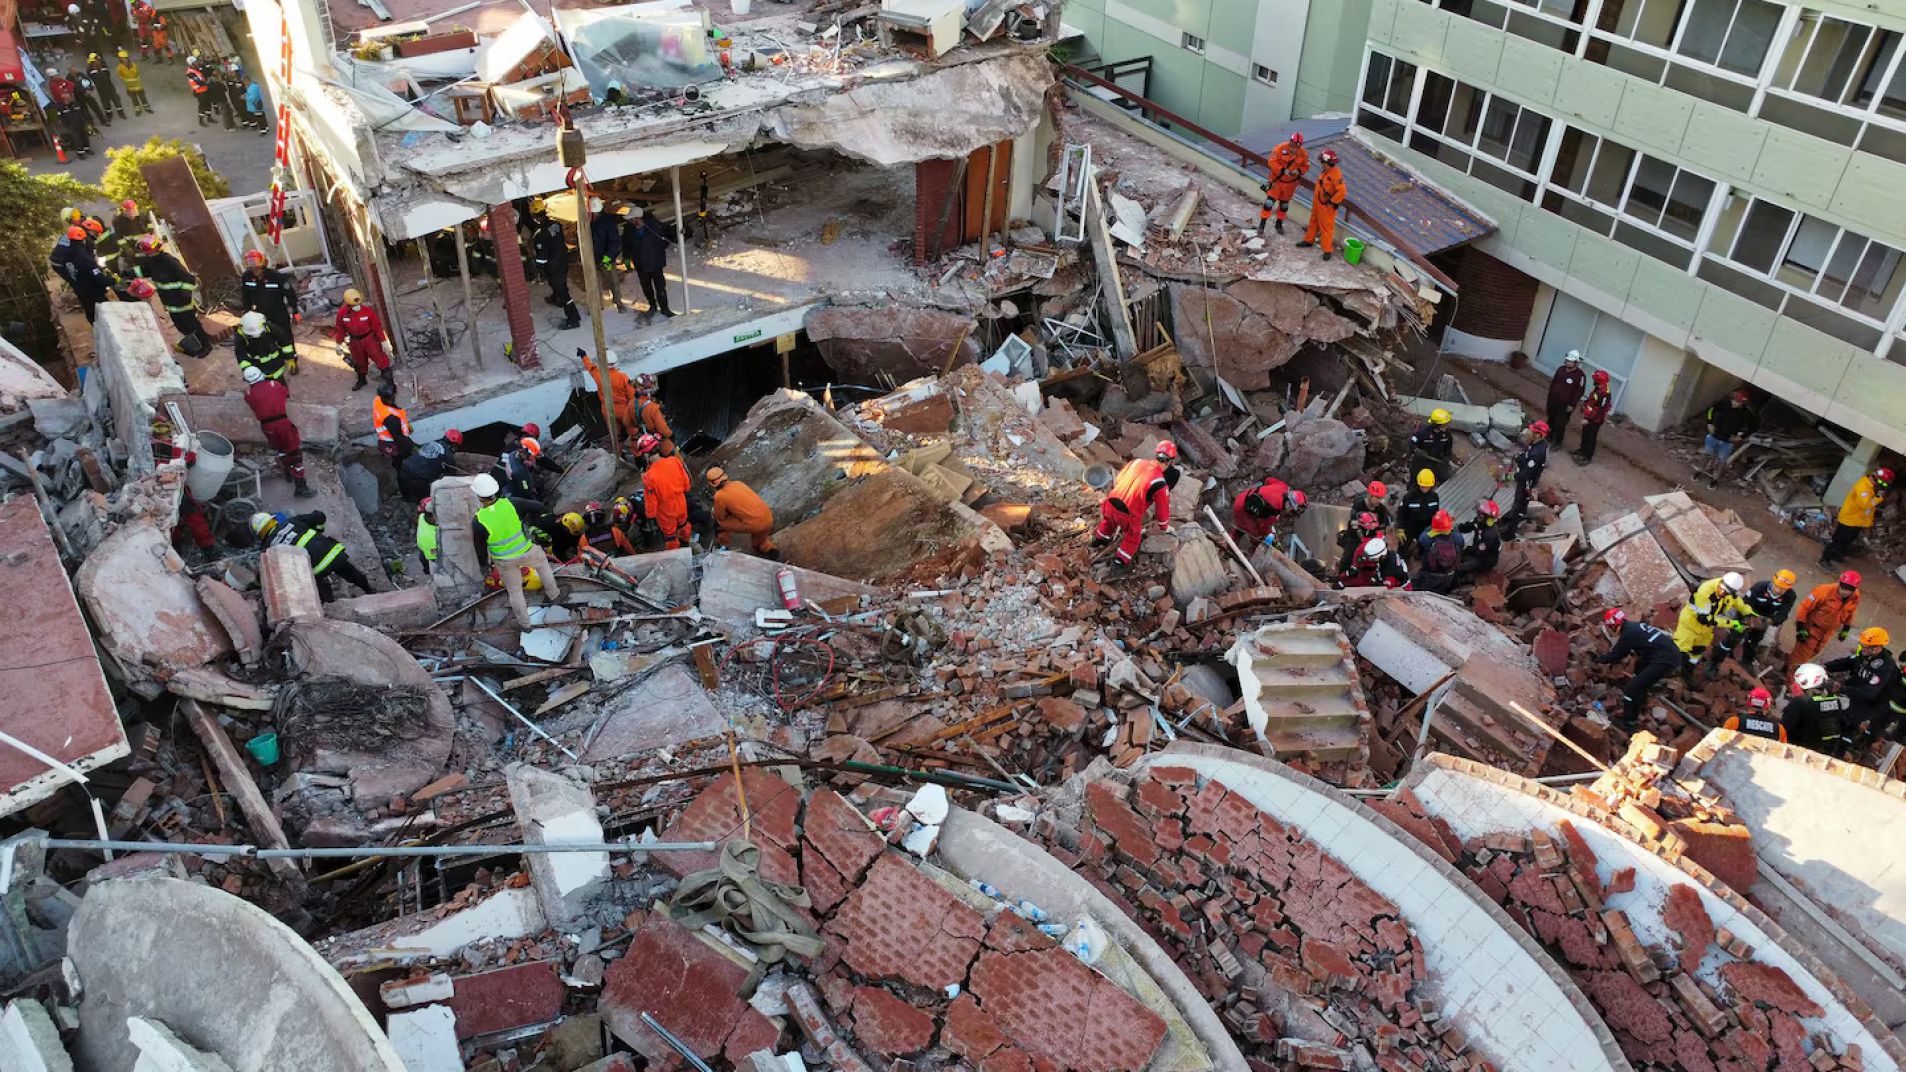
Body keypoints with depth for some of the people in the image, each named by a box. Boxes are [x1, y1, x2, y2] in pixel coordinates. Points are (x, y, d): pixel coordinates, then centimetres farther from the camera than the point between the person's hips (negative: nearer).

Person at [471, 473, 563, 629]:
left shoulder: (478, 522, -24)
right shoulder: (510, 504, -22)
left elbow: (480, 547, -10)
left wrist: (483, 563, 10)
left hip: (504, 561, -1)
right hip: (525, 552, 1)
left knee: (514, 591, 21)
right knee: (541, 561, 35)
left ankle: (524, 623, 36)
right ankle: (553, 594, 48)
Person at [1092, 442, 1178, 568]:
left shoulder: (1136, 462, 4)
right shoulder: (1160, 483, -10)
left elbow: (1117, 480, 18)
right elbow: (1163, 508, 3)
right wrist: (1164, 527, 22)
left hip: (1110, 504, 5)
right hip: (1128, 516, -5)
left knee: (1109, 519, 39)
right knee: (1134, 535, 26)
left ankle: (1100, 539, 58)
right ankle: (1121, 561, 23)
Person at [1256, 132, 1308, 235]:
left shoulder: (1303, 154, -8)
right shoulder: (1281, 148, -20)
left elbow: (1306, 166, 0)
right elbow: (1272, 162, -20)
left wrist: (1299, 171, -21)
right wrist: (1283, 170, -28)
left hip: (1290, 183, 3)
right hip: (1277, 180, -3)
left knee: (1284, 204, 17)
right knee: (1269, 202, -7)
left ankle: (1279, 224, 35)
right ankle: (1262, 224, 3)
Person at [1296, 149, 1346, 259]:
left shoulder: (1336, 175, -26)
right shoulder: (1325, 172, 1)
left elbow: (1342, 191, -31)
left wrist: (1332, 202, -23)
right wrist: (1315, 198, 16)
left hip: (1326, 207, -9)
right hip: (1317, 204, 9)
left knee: (1326, 227, -1)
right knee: (1314, 222, 24)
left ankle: (1327, 250, 6)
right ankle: (1309, 240, 42)